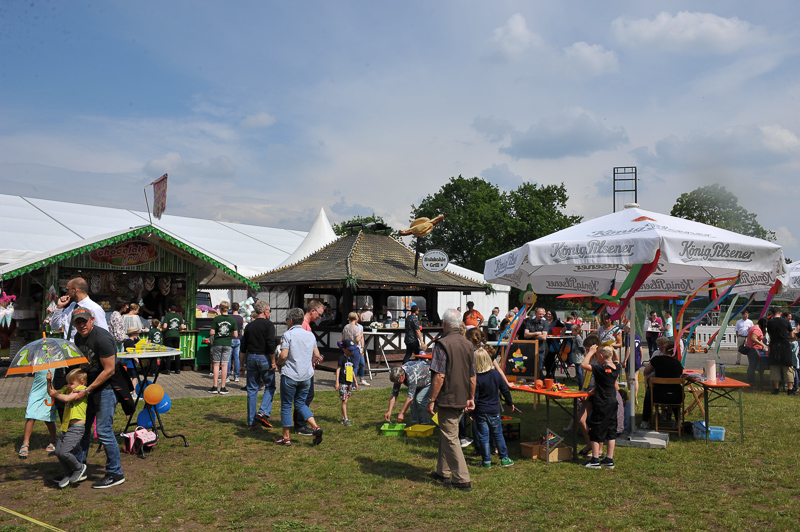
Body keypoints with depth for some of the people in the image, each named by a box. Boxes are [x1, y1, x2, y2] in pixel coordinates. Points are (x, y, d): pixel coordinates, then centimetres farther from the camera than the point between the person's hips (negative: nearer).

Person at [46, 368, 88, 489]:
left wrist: (54, 394, -13)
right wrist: (49, 381, 6)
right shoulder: (67, 389, 15)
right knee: (58, 451, 8)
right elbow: (52, 392, 20)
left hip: (76, 428, -9)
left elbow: (66, 398, -26)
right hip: (65, 427, 9)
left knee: (63, 452, -15)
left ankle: (79, 467, 10)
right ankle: (68, 474, 25)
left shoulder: (82, 390, -13)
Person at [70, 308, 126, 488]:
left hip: (106, 387, -9)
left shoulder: (102, 338, -21)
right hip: (88, 386, 9)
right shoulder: (78, 338, 6)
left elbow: (109, 370, -20)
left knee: (104, 430, -8)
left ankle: (115, 474, 4)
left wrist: (87, 390, -17)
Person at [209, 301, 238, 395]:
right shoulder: (232, 320, -2)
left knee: (216, 364, 6)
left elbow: (212, 333, -9)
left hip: (217, 343, -1)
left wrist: (217, 333, 12)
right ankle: (222, 387, 5)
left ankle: (215, 387, 7)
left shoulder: (216, 319, -6)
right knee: (224, 365, 4)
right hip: (227, 344, 1)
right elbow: (235, 335, -3)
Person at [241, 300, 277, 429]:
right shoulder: (268, 325, -7)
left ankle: (251, 421, 11)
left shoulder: (249, 326, 9)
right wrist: (273, 362, -10)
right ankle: (263, 413, -8)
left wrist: (242, 363, 19)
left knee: (252, 390, 8)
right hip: (264, 358, -5)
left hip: (251, 358, 5)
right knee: (270, 387, 9)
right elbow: (271, 344, -15)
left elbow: (243, 347, 12)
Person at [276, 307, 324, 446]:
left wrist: (279, 364, 3)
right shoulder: (311, 335, 7)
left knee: (286, 405, 7)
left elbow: (283, 355, -17)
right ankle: (315, 427, -3)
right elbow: (317, 356, 9)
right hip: (307, 375, 5)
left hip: (290, 375, -5)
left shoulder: (288, 335, -9)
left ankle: (286, 437, 12)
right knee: (301, 404, 16)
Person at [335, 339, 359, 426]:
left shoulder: (351, 358, 15)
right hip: (342, 383, -7)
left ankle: (343, 418, 18)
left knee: (346, 400, 10)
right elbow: (338, 369, -11)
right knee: (344, 401, -9)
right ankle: (345, 419, -8)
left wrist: (355, 381, 24)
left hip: (349, 382, 7)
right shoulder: (342, 357, -8)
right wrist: (337, 382, -15)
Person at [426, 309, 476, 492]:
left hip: (447, 399, -8)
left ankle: (463, 480, 2)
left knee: (450, 438, 0)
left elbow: (439, 376, -20)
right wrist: (471, 398, 18)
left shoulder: (442, 344, -16)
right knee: (446, 434, 21)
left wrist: (432, 400, -14)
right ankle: (443, 471, 31)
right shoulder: (467, 344, 6)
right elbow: (472, 376, 10)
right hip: (462, 399, 8)